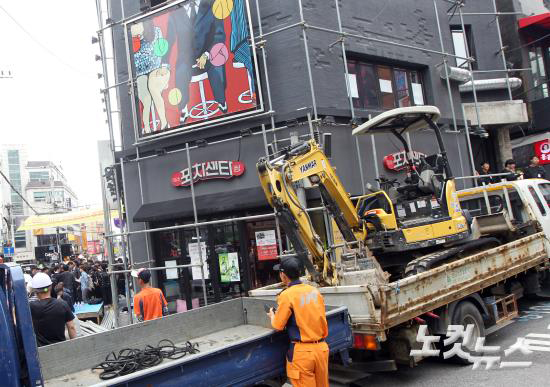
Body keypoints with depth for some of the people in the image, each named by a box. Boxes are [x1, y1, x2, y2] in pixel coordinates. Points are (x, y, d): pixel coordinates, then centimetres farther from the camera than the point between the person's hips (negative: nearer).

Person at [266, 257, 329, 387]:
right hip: (321, 347, 5)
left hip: (302, 351, -5)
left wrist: (272, 315, 16)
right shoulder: (315, 291, 3)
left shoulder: (286, 295, -12)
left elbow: (278, 326, -4)